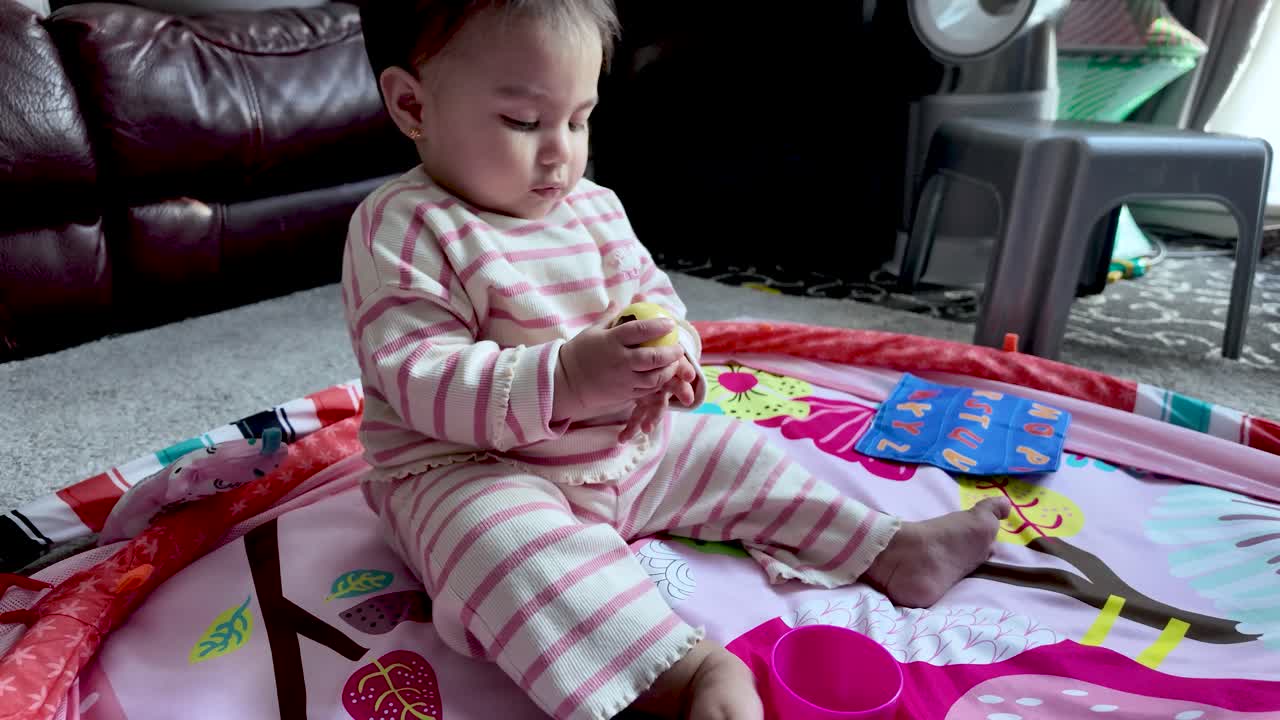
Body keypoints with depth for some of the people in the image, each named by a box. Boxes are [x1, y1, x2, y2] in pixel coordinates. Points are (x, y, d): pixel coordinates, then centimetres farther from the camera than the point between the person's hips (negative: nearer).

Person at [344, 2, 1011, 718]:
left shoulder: (595, 207, 6)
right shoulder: (401, 227, -16)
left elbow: (653, 292, 15)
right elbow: (420, 379, -24)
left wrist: (670, 354, -10)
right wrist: (565, 381, -36)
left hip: (628, 446, 7)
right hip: (474, 474, -6)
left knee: (735, 454, 7)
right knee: (508, 543, -38)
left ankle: (892, 551, 17)